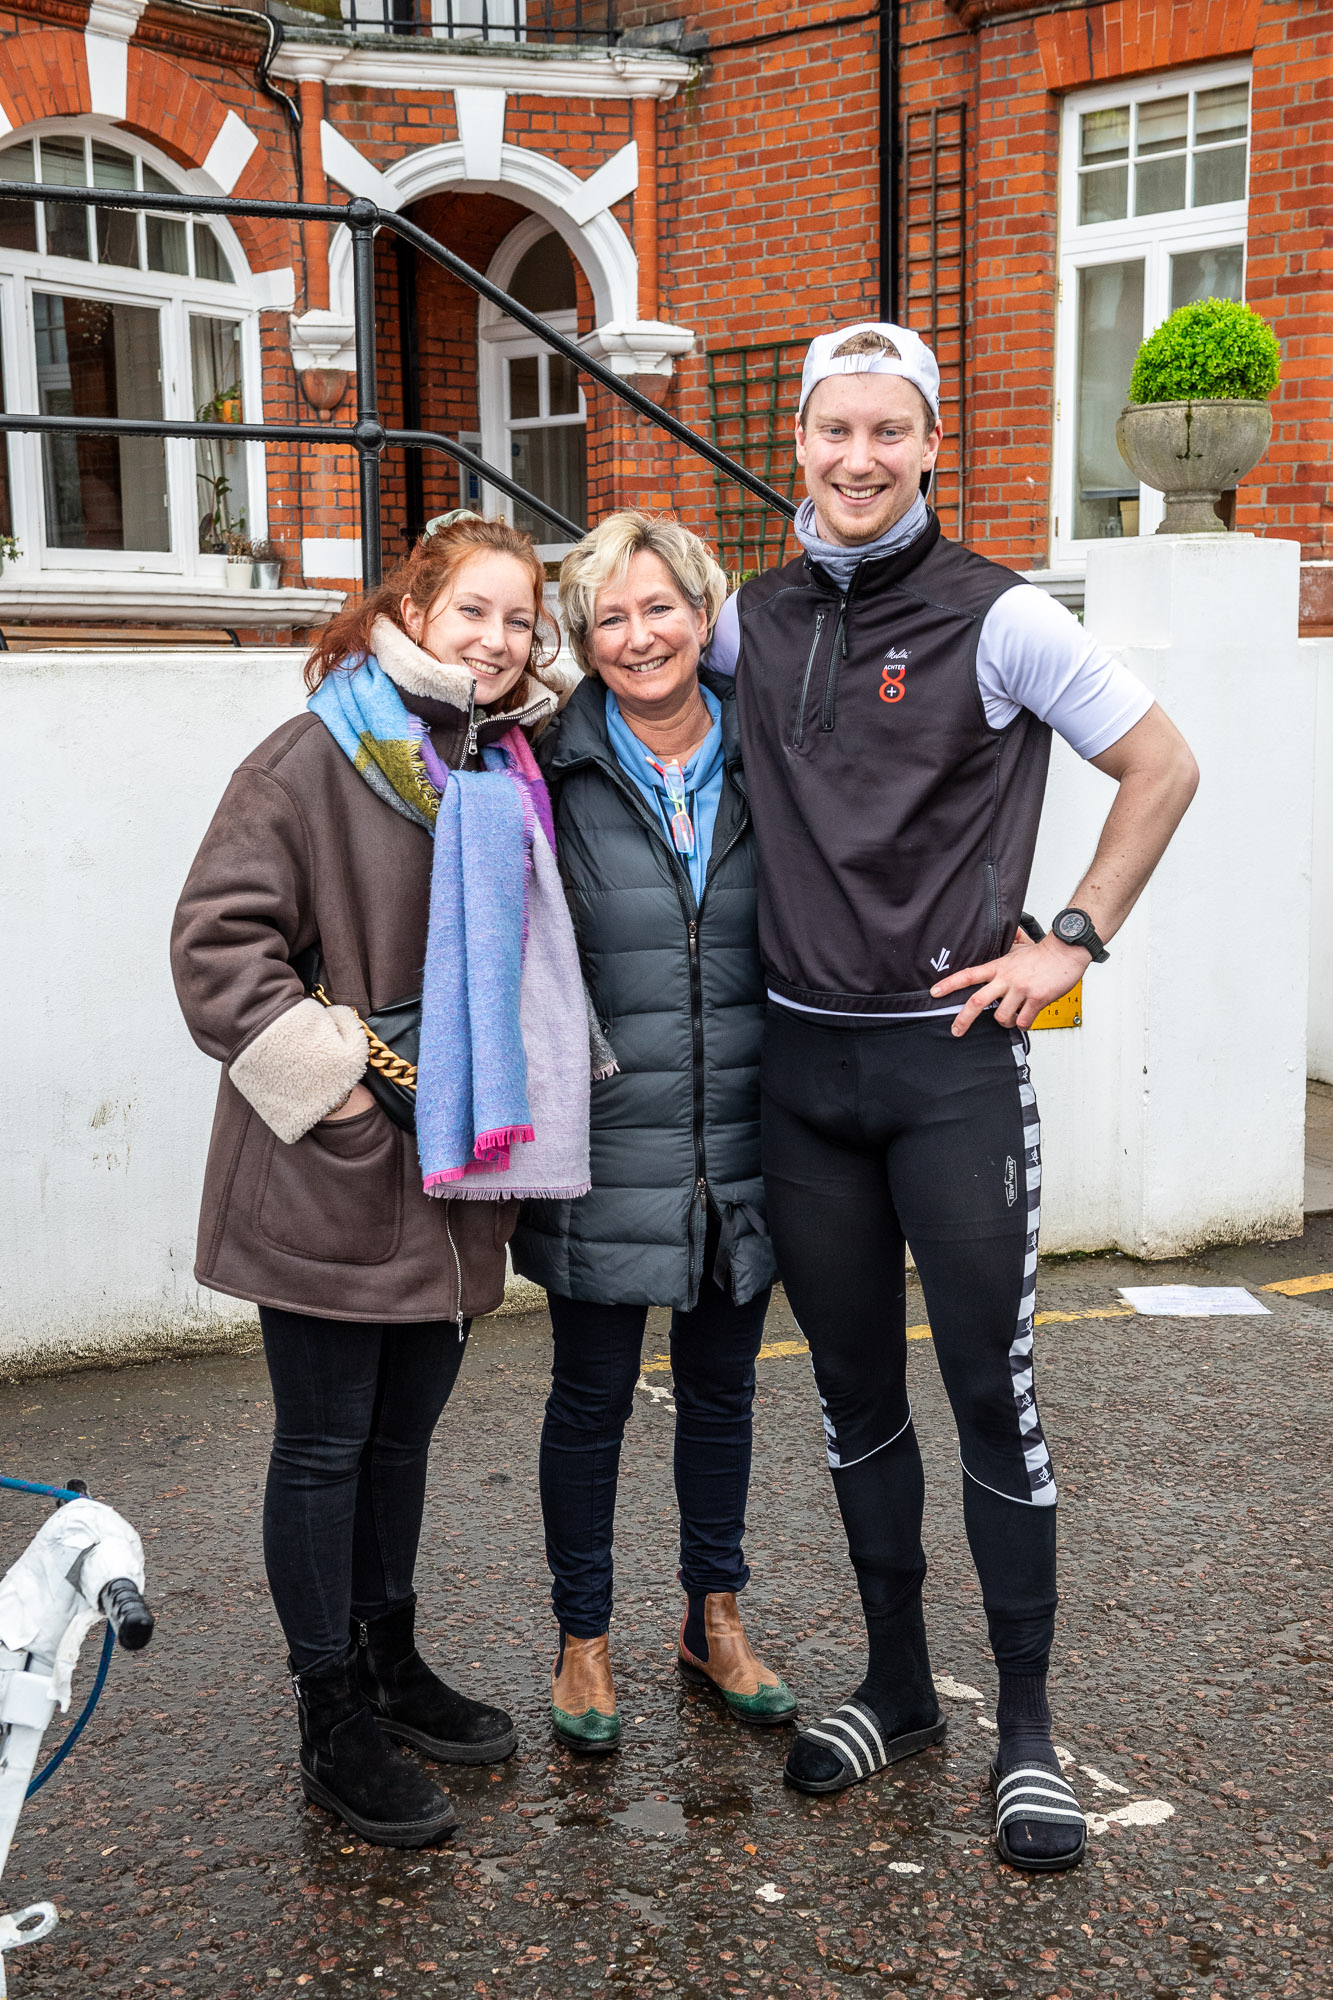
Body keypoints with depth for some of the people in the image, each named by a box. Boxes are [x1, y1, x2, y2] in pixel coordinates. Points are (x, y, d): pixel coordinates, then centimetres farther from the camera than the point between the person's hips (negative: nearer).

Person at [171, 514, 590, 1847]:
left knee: (404, 1426, 19)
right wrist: (320, 1078, -17)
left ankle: (388, 1659, 37)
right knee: (326, 1443, 4)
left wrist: (502, 1111, 14)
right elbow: (219, 935, -15)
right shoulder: (317, 757, -12)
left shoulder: (506, 773, 11)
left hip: (449, 1176, 7)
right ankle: (334, 1723, 19)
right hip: (328, 1178, -7)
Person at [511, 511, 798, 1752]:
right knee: (591, 1400, 10)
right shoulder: (552, 773, -6)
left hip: (741, 1140, 3)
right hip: (606, 1147, -3)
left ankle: (713, 1620, 35)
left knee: (721, 1388, 17)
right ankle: (582, 1638, 29)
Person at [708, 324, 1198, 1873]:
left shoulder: (996, 619, -6)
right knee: (854, 1392, 13)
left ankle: (1026, 1728, 18)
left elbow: (1162, 767, 0)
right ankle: (895, 1687, 29)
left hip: (953, 1060, -4)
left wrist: (1073, 942, -4)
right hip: (801, 1057, 4)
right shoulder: (754, 621, 7)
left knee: (993, 1393, 2)